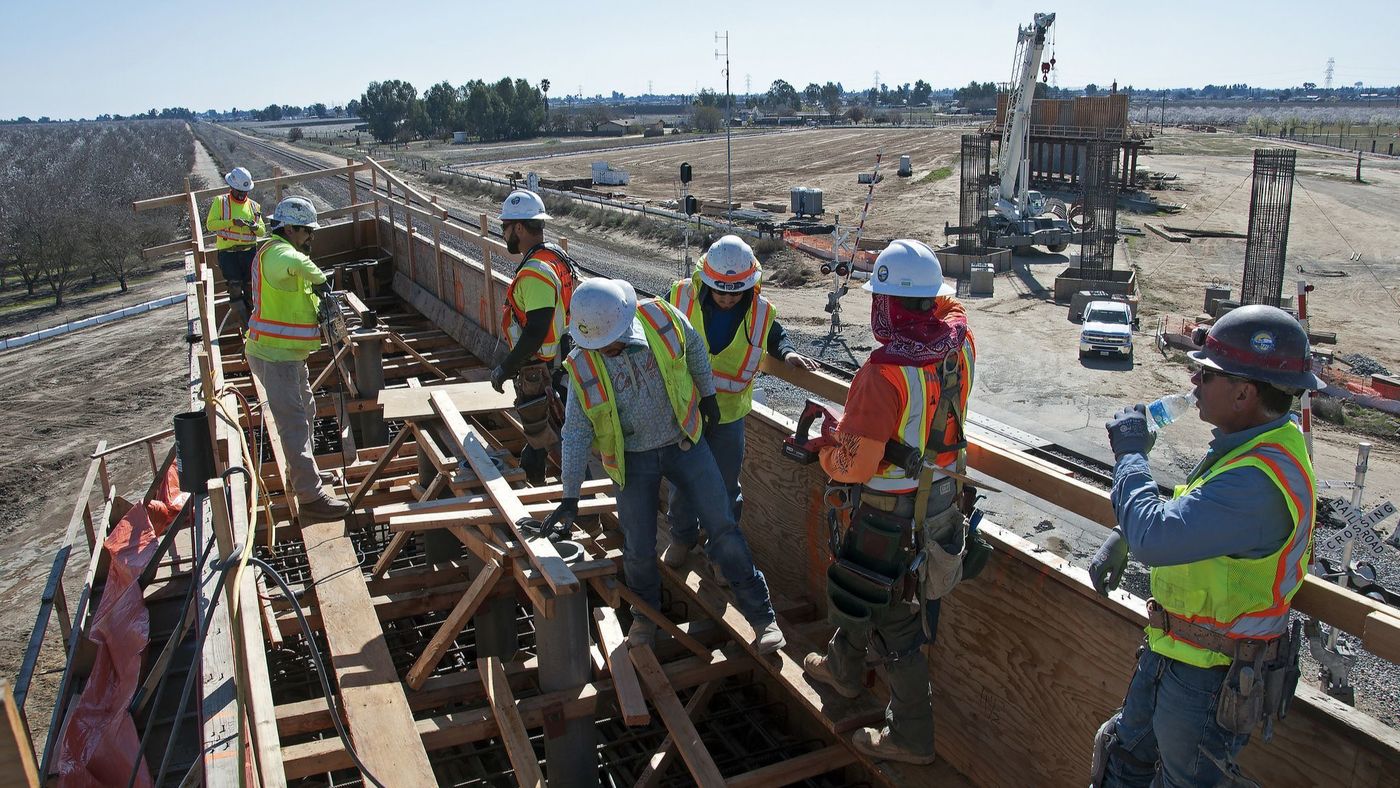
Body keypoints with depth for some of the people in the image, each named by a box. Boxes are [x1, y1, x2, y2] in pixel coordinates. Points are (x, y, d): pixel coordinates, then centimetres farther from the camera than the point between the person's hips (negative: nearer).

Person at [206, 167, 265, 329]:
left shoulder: (253, 205, 10)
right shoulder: (220, 202, 1)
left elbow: (263, 231, 9)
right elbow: (210, 224, -9)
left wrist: (255, 227, -14)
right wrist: (232, 222, -21)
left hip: (249, 251, 3)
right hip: (227, 253, -3)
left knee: (250, 287, 7)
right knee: (234, 287, -8)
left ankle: (250, 319, 21)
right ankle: (244, 324, -3)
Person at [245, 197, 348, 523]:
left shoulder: (278, 251, 15)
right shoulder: (277, 251, -19)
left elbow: (300, 296, 16)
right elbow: (297, 263, -45)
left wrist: (319, 306, -5)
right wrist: (320, 281, -27)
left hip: (288, 353, 11)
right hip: (274, 356, -11)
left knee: (305, 411, 24)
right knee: (294, 424, -9)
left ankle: (300, 474, 41)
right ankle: (311, 498, -6)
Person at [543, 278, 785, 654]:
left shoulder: (662, 318, -18)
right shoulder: (582, 368, -16)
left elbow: (694, 348, 4)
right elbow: (576, 433, -12)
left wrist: (708, 395, 10)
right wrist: (570, 497, -12)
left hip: (684, 442, 0)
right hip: (634, 459, 0)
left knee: (722, 526, -1)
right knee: (638, 548, 2)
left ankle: (762, 617, 12)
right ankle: (647, 612, 34)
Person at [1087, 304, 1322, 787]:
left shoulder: (1261, 481, -34)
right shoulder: (1257, 441, 0)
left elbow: (1155, 537, -39)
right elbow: (1182, 508, 15)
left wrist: (1131, 453, -24)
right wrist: (1121, 539, 3)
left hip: (1211, 676, -9)